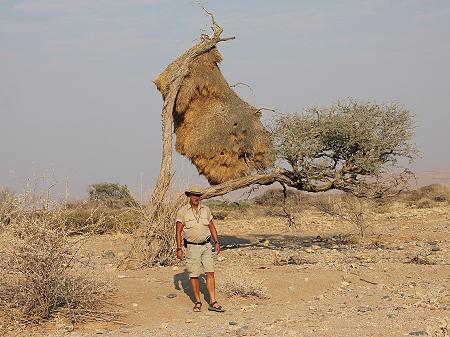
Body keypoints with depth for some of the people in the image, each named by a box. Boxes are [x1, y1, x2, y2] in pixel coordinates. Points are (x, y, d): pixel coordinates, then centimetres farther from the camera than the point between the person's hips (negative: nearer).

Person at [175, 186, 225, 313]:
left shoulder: (205, 209, 5)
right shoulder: (182, 211, -7)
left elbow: (212, 227, 14)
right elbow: (178, 231, -7)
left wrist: (217, 242, 6)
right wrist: (179, 249, -12)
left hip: (206, 246, 3)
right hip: (192, 247, -3)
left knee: (210, 273, -3)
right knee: (194, 275, 2)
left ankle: (213, 302, -3)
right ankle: (198, 302, 15)